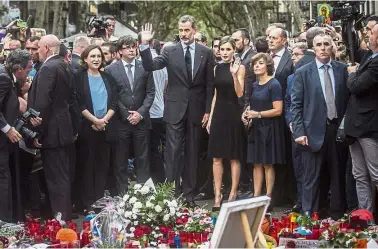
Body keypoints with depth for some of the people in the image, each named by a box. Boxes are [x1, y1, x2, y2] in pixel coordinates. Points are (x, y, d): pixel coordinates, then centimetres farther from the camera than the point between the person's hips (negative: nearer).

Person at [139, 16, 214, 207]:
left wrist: (207, 110, 1)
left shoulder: (206, 53, 2)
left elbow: (209, 84, 4)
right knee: (173, 152, -2)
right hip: (175, 109, -1)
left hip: (196, 110, 1)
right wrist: (145, 45, -24)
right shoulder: (170, 52, -1)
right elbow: (150, 66, -11)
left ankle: (189, 193, 16)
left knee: (192, 153, 9)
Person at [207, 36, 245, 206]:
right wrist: (210, 117, 11)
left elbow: (240, 93, -12)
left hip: (233, 114, -5)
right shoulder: (217, 68, 11)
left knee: (234, 157, 1)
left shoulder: (239, 68, -4)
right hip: (219, 114, 5)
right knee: (216, 157, 3)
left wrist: (234, 75, -25)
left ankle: (233, 193, 8)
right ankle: (218, 194, 8)